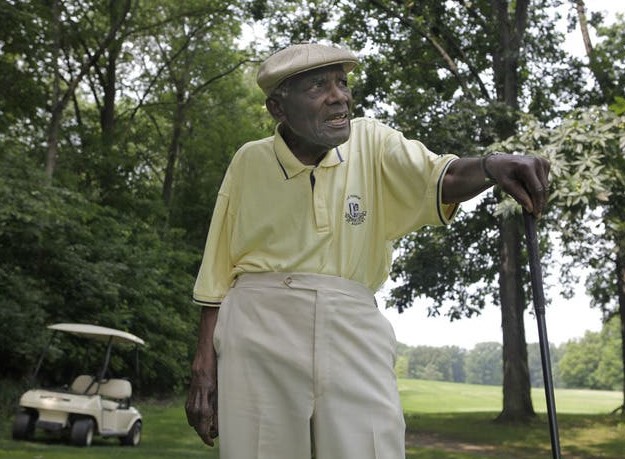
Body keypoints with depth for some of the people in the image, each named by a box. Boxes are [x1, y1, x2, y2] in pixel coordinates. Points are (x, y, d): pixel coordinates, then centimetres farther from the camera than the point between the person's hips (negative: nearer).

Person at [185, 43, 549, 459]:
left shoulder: (372, 144, 4)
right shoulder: (250, 162, 4)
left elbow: (439, 178, -16)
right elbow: (216, 273, 6)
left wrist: (491, 166, -38)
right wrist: (204, 367, 4)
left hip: (353, 333, 0)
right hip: (259, 331, 0)